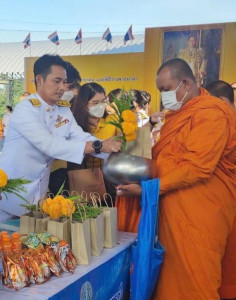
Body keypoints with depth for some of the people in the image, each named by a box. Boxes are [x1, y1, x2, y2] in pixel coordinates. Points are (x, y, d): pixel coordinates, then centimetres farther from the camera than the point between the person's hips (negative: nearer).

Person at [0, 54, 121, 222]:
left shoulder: (64, 109, 2)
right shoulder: (25, 109, -21)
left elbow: (82, 137, -7)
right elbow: (49, 145, -32)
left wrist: (112, 149, -24)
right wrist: (98, 146, -37)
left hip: (38, 190, 7)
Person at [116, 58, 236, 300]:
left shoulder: (211, 114, -15)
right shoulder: (179, 114, 17)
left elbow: (196, 168, -23)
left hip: (198, 213, -9)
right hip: (174, 207, 9)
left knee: (192, 276, -1)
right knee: (172, 272, 15)